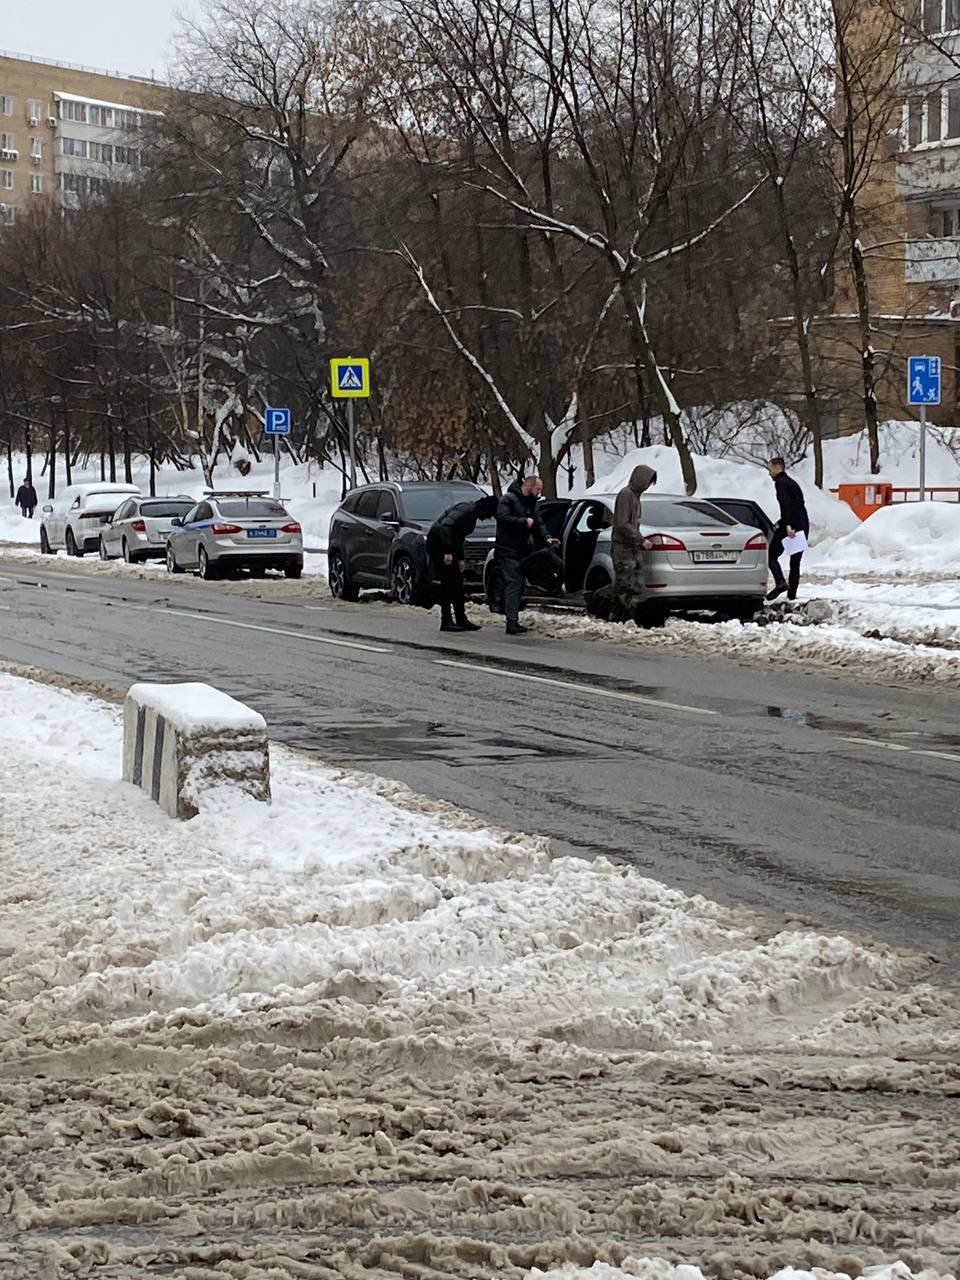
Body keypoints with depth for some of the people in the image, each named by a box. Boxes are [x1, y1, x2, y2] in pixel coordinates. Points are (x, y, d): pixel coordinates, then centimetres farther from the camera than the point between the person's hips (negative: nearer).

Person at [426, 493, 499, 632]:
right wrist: (447, 552, -30)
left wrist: (460, 559, 26)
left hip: (447, 546, 10)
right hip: (437, 543, -10)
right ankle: (446, 622, -8)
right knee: (448, 583, -10)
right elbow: (445, 525, -29)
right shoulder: (466, 509, -17)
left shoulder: (472, 513, 15)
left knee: (457, 583, 10)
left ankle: (461, 620, 15)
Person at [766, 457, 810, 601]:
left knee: (772, 555, -2)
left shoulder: (781, 483, -6)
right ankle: (792, 594, 9)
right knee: (795, 562, 11)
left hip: (790, 526, -8)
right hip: (803, 526, 8)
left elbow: (785, 505, -19)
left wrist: (787, 525, -28)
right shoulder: (792, 482, 22)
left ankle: (781, 582, -21)